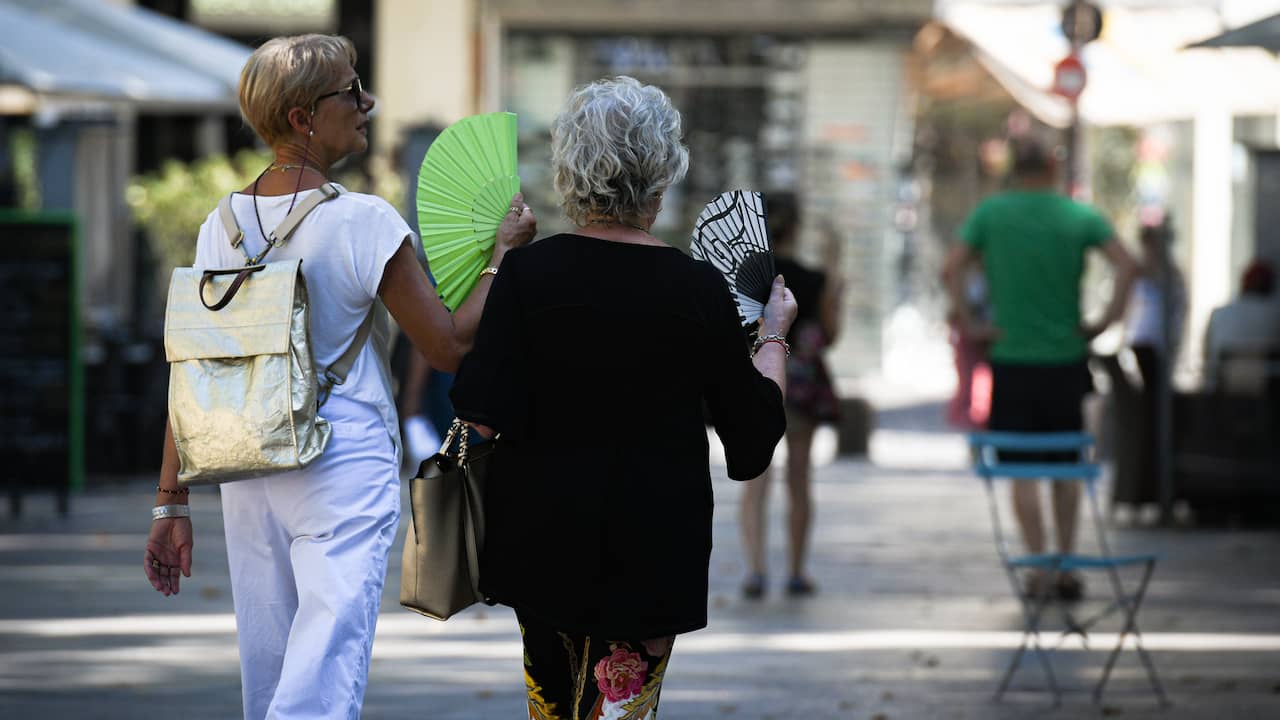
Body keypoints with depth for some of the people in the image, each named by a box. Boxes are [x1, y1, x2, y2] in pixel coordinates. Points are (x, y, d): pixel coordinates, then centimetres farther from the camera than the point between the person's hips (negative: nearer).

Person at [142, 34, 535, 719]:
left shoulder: (222, 224, 5)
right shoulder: (363, 222, -12)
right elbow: (449, 345, -7)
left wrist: (171, 503, 10)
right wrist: (503, 252, 6)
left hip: (246, 476, 6)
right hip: (346, 469, -6)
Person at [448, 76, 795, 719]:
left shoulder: (527, 272, -10)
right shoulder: (698, 290, -10)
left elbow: (486, 417, -12)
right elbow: (754, 424, -1)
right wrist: (773, 335, 17)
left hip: (539, 538, 2)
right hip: (653, 541, -2)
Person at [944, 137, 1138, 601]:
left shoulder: (990, 213, 0)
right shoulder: (1081, 218, 1)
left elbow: (952, 268, -9)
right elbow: (1127, 266, -11)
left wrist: (969, 325, -5)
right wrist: (1105, 322, -6)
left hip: (1012, 359, -1)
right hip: (1065, 357, 1)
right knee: (1066, 467, 13)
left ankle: (1039, 568, -2)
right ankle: (1067, 566, 11)